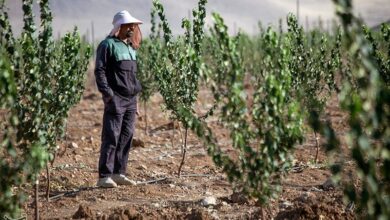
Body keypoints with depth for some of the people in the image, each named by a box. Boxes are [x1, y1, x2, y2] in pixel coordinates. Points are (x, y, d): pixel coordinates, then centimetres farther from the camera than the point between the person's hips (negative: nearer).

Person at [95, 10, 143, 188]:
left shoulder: (131, 47, 19)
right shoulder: (108, 45, -5)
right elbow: (99, 71, -10)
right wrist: (108, 95, -17)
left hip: (131, 100, 8)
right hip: (116, 99, -8)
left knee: (126, 138, 6)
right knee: (111, 138, -9)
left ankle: (119, 173, 12)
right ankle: (104, 176, -7)